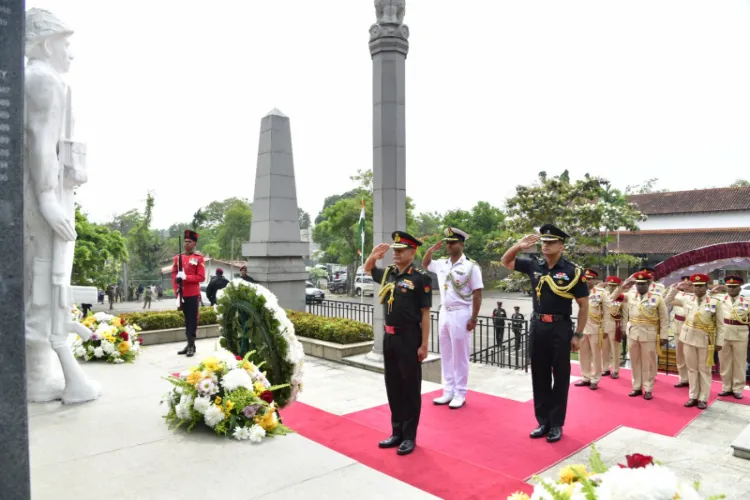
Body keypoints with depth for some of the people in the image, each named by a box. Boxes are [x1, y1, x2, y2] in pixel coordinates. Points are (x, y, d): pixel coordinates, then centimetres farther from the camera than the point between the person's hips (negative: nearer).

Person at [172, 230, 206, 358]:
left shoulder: (199, 258, -4)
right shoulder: (178, 258, 9)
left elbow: (201, 277, -9)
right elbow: (174, 276, 8)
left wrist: (185, 277, -20)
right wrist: (176, 292, -2)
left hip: (193, 295, -5)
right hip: (182, 295, 5)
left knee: (193, 320, 0)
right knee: (186, 320, 12)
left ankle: (192, 345, 3)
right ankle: (189, 344, 19)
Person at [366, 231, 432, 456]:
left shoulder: (421, 278, -10)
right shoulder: (388, 273, 6)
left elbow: (425, 314, -10)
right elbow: (368, 270, 24)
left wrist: (424, 345, -13)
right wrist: (373, 256, 1)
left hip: (409, 339, -6)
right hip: (389, 338, 6)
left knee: (410, 389, 6)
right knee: (393, 387, 14)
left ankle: (409, 436, 18)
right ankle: (397, 432, 28)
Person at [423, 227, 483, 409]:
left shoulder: (471, 266, -10)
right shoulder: (441, 263, 7)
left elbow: (477, 294, -11)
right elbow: (424, 264, 26)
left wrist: (473, 319, -14)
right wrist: (432, 249, 9)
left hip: (460, 314, -6)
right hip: (444, 313, 6)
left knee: (460, 356, 3)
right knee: (446, 355, 12)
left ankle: (460, 394, 13)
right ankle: (448, 392, 22)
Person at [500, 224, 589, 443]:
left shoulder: (573, 270, -8)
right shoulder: (534, 265, 2)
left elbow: (584, 305, -4)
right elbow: (506, 262, 13)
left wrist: (578, 335, -7)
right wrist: (519, 246, -6)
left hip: (560, 328, -4)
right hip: (537, 326, 4)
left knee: (560, 377, 7)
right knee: (539, 376, 11)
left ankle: (556, 424, 19)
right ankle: (543, 421, 24)